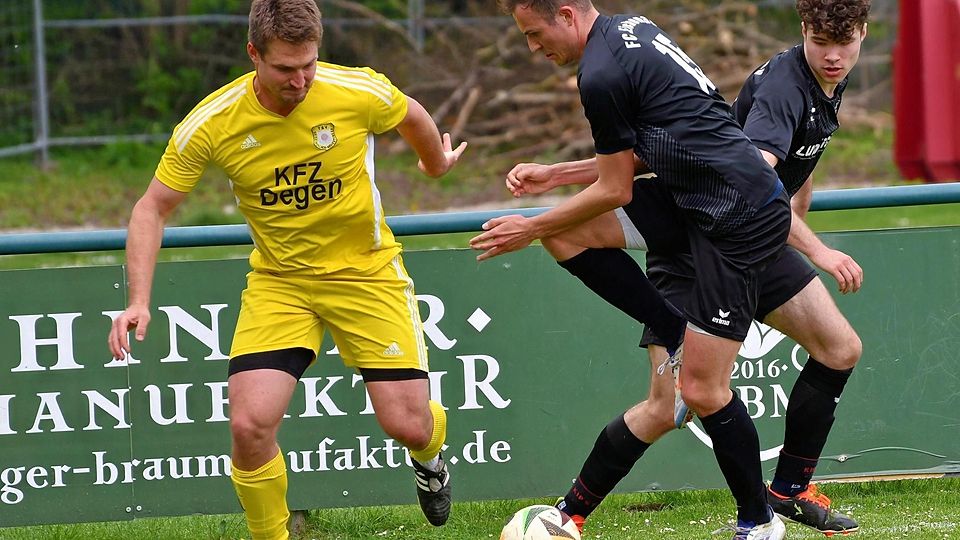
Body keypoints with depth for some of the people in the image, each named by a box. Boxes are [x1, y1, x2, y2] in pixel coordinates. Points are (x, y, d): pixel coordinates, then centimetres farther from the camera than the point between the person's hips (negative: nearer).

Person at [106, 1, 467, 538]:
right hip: (278, 281, 0)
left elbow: (413, 117, 6)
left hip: (365, 271, 0)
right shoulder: (212, 124, -18)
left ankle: (429, 455, 36)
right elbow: (153, 208, -7)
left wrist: (438, 163, 26)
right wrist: (139, 301, -17)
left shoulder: (361, 93, -19)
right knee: (250, 424, -18)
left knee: (409, 425, -4)